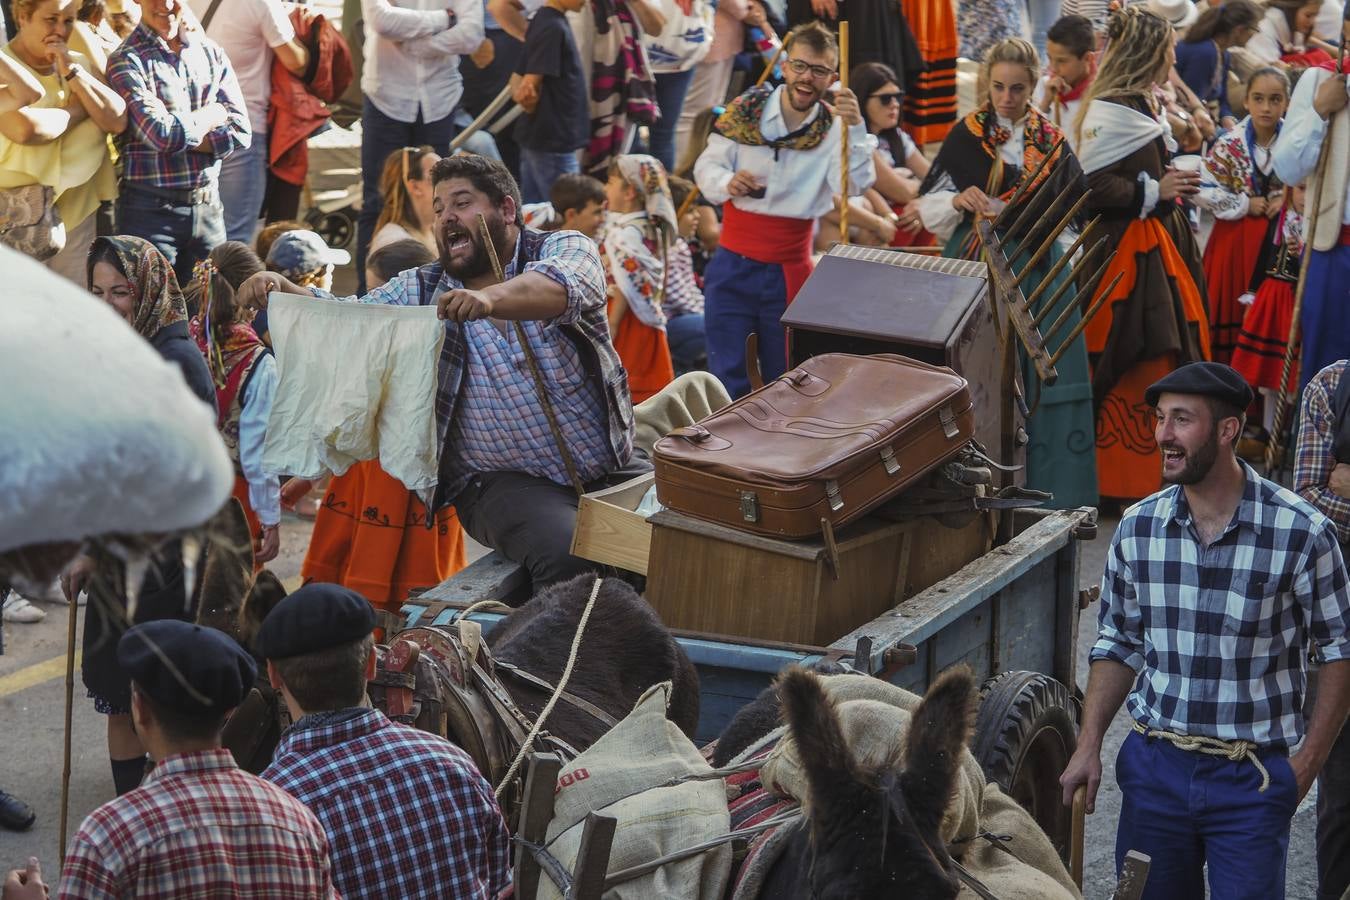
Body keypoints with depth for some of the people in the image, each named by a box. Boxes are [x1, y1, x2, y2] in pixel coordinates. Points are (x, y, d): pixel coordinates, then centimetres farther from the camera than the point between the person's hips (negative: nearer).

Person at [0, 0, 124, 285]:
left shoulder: (81, 63, 10)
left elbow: (118, 121, -3)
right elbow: (24, 128, -24)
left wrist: (72, 72, -9)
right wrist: (77, 111, -8)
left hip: (76, 213, 5)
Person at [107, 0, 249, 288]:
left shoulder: (210, 52, 9)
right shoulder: (126, 60, -6)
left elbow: (241, 132, 1)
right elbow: (160, 134, -18)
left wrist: (182, 138, -11)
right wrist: (214, 114, -3)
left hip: (208, 207, 5)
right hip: (151, 208, -5)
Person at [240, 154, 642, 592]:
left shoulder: (565, 249, 2)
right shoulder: (419, 291, 12)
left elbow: (563, 288, -21)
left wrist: (491, 298, -41)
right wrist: (280, 289, -20)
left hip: (611, 469, 1)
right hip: (507, 483, -1)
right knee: (565, 553, -30)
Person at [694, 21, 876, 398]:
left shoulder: (835, 127, -6)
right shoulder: (745, 111, -4)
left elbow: (854, 185, -19)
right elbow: (707, 165, 0)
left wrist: (855, 129, -32)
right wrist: (727, 183, -22)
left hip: (789, 272, 0)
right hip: (733, 267, 0)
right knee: (727, 381, 0)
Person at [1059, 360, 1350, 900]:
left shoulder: (1302, 532, -12)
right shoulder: (1137, 529, -1)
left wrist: (1306, 763, -7)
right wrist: (1088, 748, 2)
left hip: (1253, 776, -3)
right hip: (1155, 765, 4)